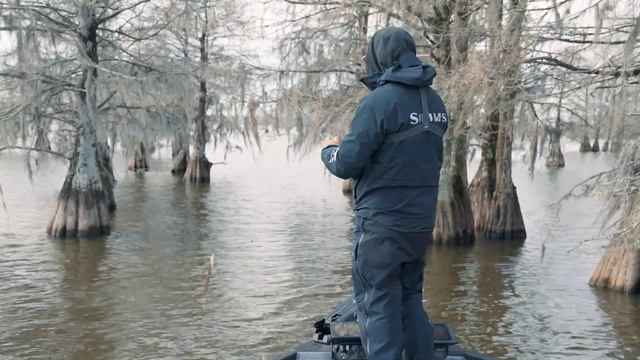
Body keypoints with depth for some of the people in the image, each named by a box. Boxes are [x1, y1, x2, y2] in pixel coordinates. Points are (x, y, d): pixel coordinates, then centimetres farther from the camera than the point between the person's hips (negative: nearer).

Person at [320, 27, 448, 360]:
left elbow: (346, 165, -15)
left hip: (382, 223, -7)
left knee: (378, 305, 2)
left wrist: (329, 149, 7)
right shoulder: (435, 102, 7)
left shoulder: (380, 101, -15)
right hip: (421, 221, 7)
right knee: (410, 299, 19)